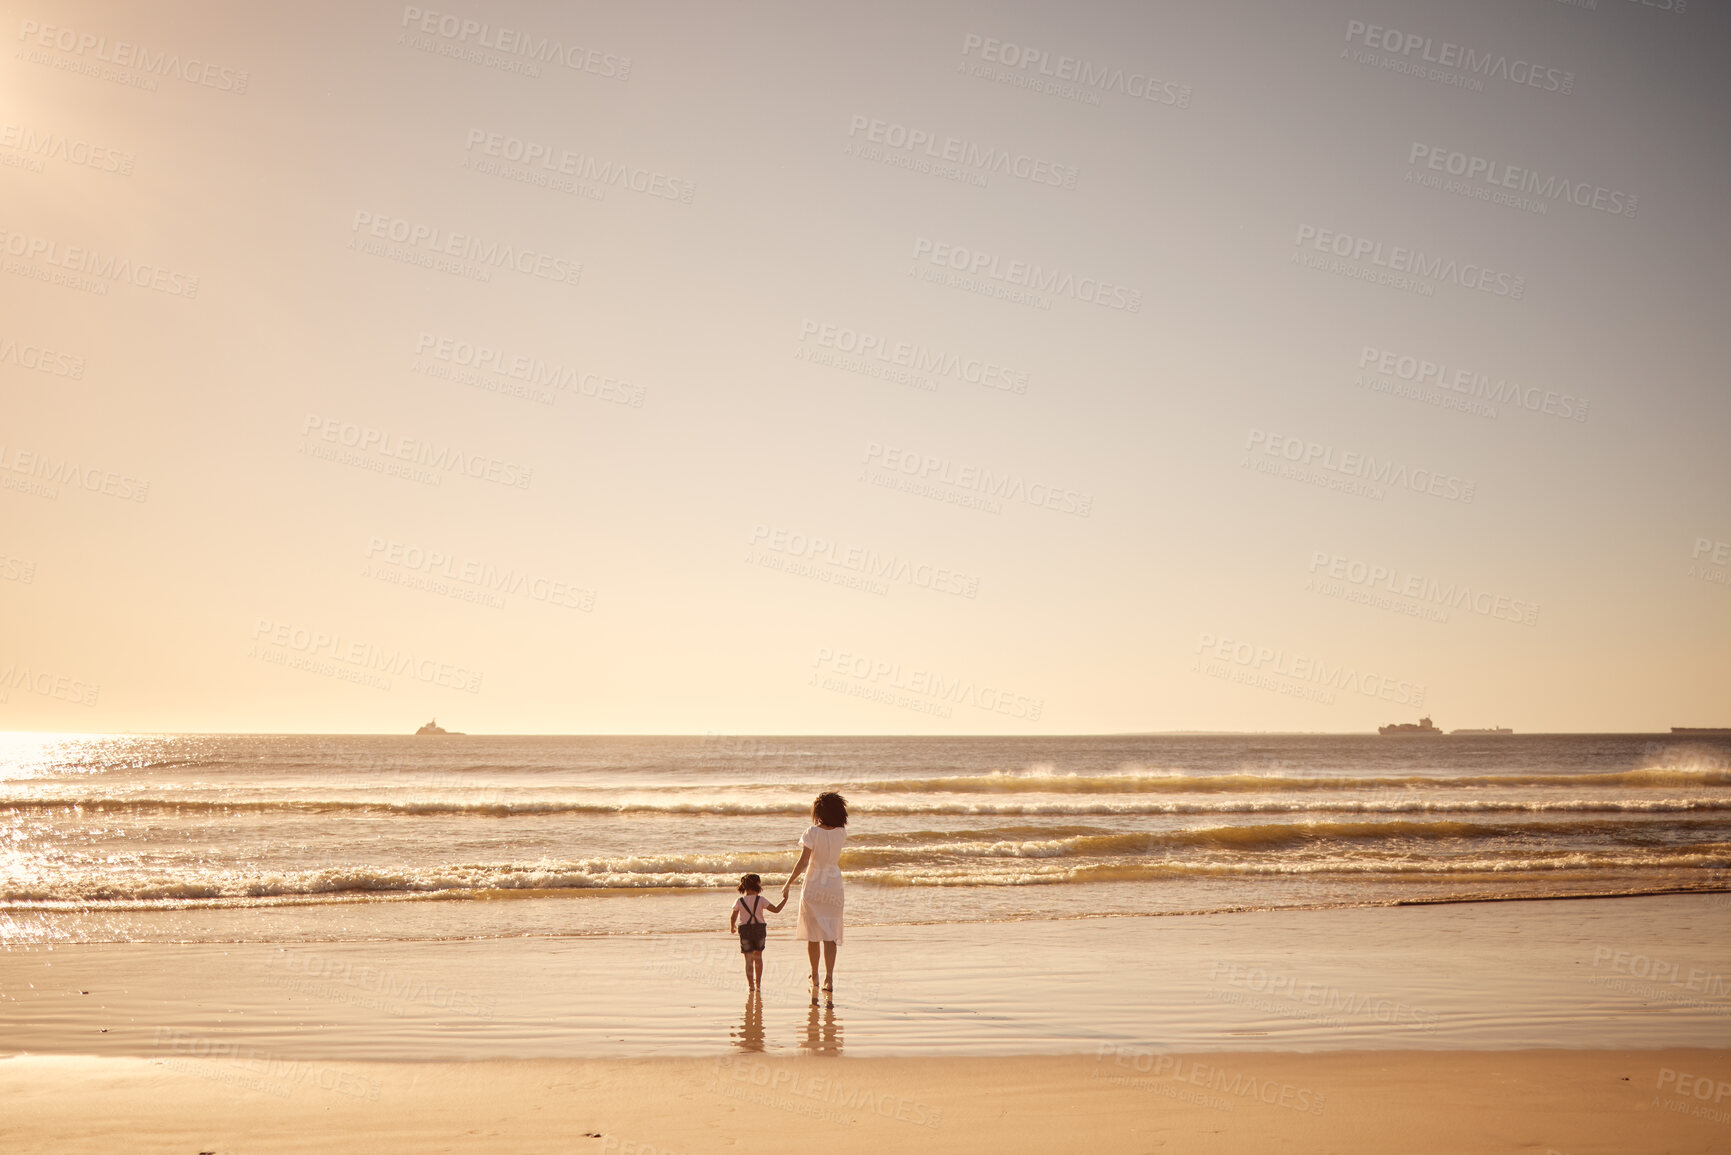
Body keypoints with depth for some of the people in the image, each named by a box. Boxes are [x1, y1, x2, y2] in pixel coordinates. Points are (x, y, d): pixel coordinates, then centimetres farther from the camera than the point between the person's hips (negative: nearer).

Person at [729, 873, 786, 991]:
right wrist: (785, 899, 8)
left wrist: (732, 927, 25)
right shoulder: (760, 900, -9)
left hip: (745, 930, -1)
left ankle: (750, 984, -6)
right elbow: (776, 910, -6)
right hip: (759, 928, 1)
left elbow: (733, 917, 4)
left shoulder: (739, 901, -6)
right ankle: (758, 983, 24)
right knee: (758, 957, 18)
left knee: (749, 959, 2)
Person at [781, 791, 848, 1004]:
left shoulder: (813, 833, -13)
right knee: (830, 936, 1)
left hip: (813, 886, -2)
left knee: (812, 934, 14)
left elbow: (802, 863, -17)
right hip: (834, 887, 2)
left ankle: (815, 978, 22)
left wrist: (787, 884, -9)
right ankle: (829, 978, -16)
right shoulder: (841, 833, -2)